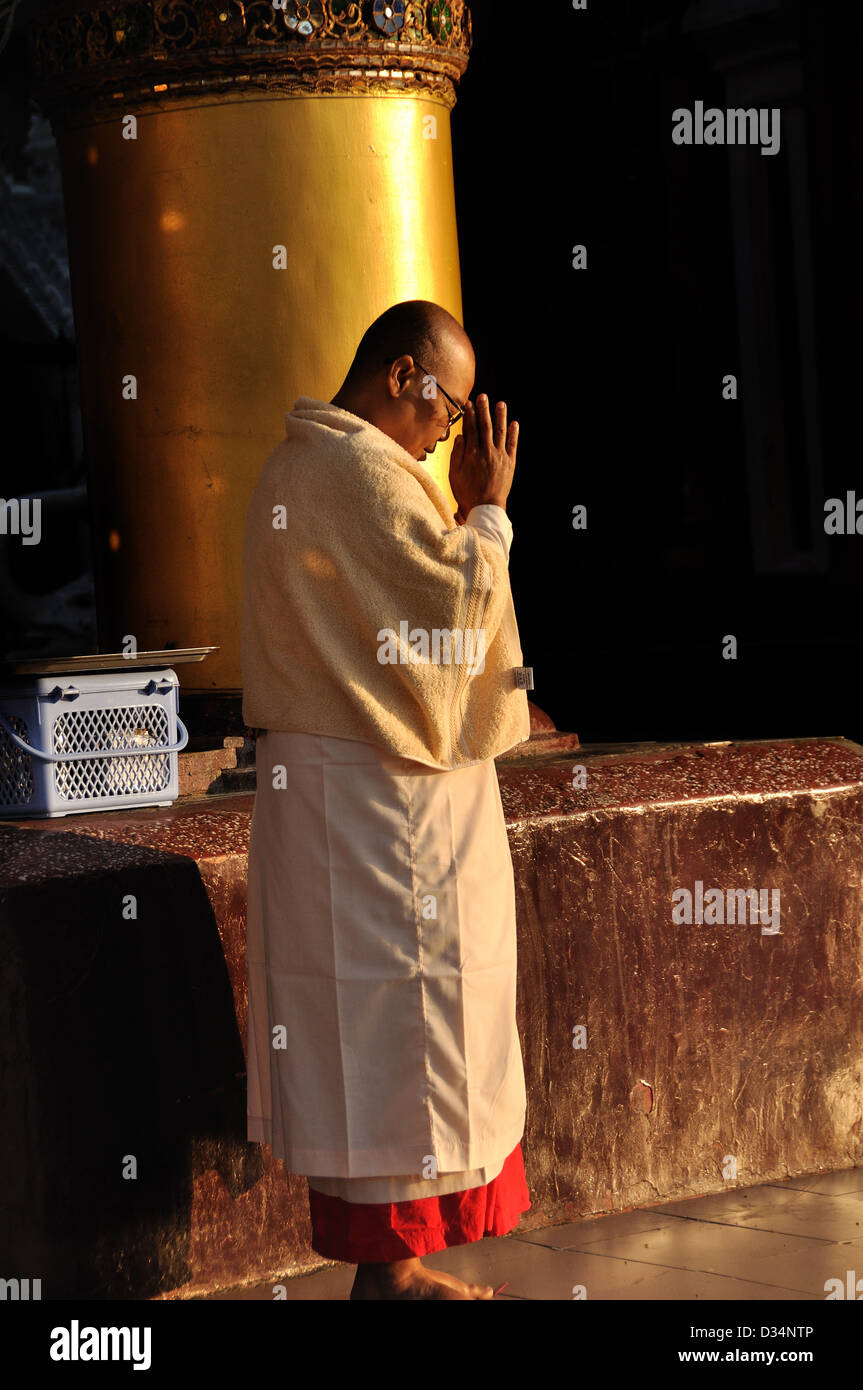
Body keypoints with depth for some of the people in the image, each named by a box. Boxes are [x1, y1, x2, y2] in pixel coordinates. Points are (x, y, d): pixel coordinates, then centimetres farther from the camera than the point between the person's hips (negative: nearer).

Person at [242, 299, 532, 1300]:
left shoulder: (294, 465, 16)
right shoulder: (367, 470, -17)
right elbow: (459, 599, -16)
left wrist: (463, 513, 14)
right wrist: (487, 509, -5)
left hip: (322, 785, 10)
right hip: (389, 794, -10)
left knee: (349, 1027, 11)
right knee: (399, 1004, -4)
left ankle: (382, 1252, 18)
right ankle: (390, 1263, 1)